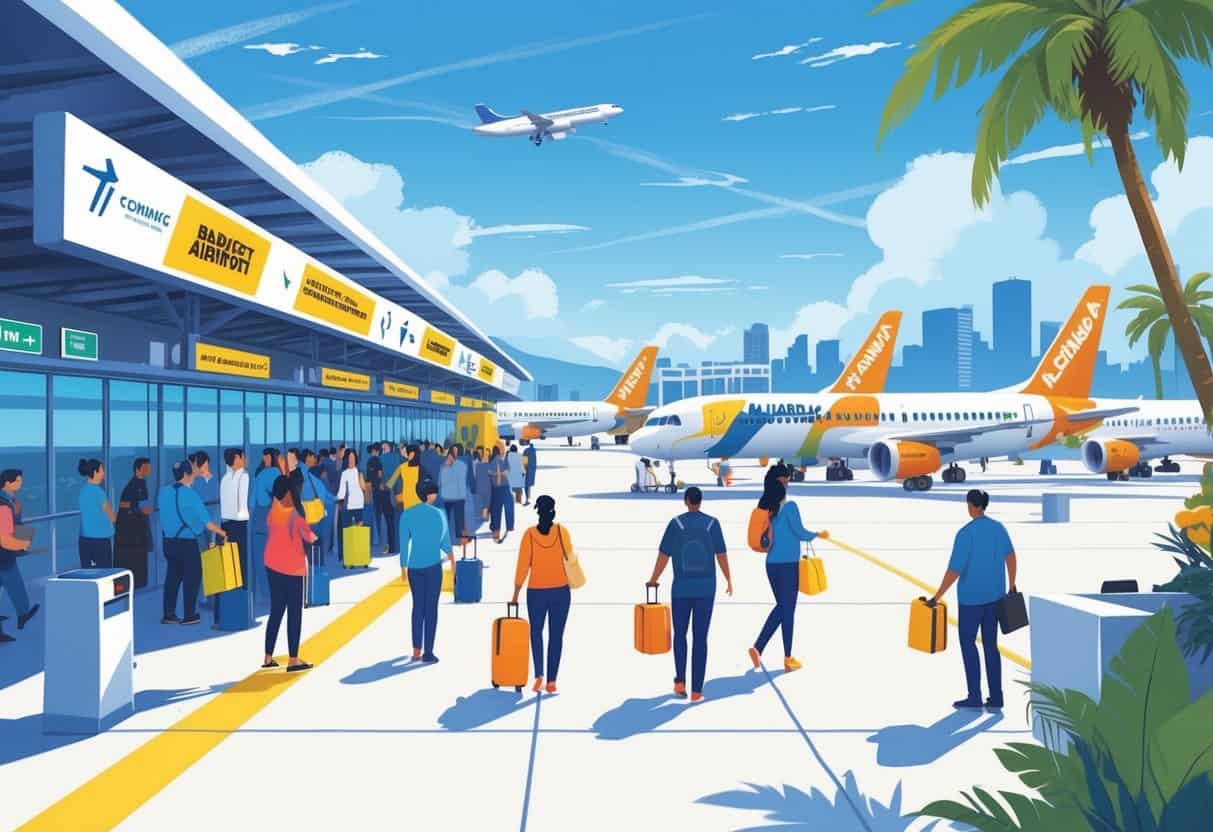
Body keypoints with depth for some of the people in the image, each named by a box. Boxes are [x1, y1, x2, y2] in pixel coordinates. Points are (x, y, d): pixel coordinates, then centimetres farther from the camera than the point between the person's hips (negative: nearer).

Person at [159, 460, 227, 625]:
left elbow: (163, 511, 14)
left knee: (173, 575, 14)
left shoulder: (163, 492, 3)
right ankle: (189, 615, 8)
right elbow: (205, 520, -15)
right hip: (186, 543, -6)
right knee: (192, 576, 5)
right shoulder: (189, 494, -15)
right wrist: (222, 532, -7)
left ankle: (169, 614, 17)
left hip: (168, 541, 6)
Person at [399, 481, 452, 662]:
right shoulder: (439, 514, -5)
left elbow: (404, 542, 0)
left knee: (418, 606, 12)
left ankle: (417, 651, 13)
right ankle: (428, 652, 2)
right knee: (431, 607, 1)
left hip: (414, 566, 3)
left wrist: (403, 566, 9)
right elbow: (445, 541, 1)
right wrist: (451, 557, 21)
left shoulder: (407, 515, 1)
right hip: (433, 565, -3)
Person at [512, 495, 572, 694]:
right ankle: (551, 681, 11)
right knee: (556, 635, 10)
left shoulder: (529, 534, -9)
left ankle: (539, 675, 4)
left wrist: (515, 595, 1)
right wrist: (570, 580, 17)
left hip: (536, 592, 0)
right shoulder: (562, 531, -7)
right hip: (561, 591, 0)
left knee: (536, 632, 18)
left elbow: (523, 566, -7)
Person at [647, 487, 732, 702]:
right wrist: (728, 580, 14)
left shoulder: (676, 523, -5)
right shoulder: (712, 523, -2)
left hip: (681, 589, -1)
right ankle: (696, 691, 6)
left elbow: (663, 556, -4)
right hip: (706, 589, 1)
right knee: (700, 638, 6)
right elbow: (721, 554, 0)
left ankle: (680, 682, 7)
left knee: (680, 634, 16)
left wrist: (653, 580, 9)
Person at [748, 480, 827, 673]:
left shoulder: (768, 510, 7)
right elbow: (800, 532, -10)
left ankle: (758, 647, 6)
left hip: (772, 564, 6)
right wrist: (818, 535, 5)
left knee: (781, 606, 18)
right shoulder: (790, 506, -9)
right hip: (788, 564, -6)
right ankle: (788, 660, 11)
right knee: (788, 610, 3)